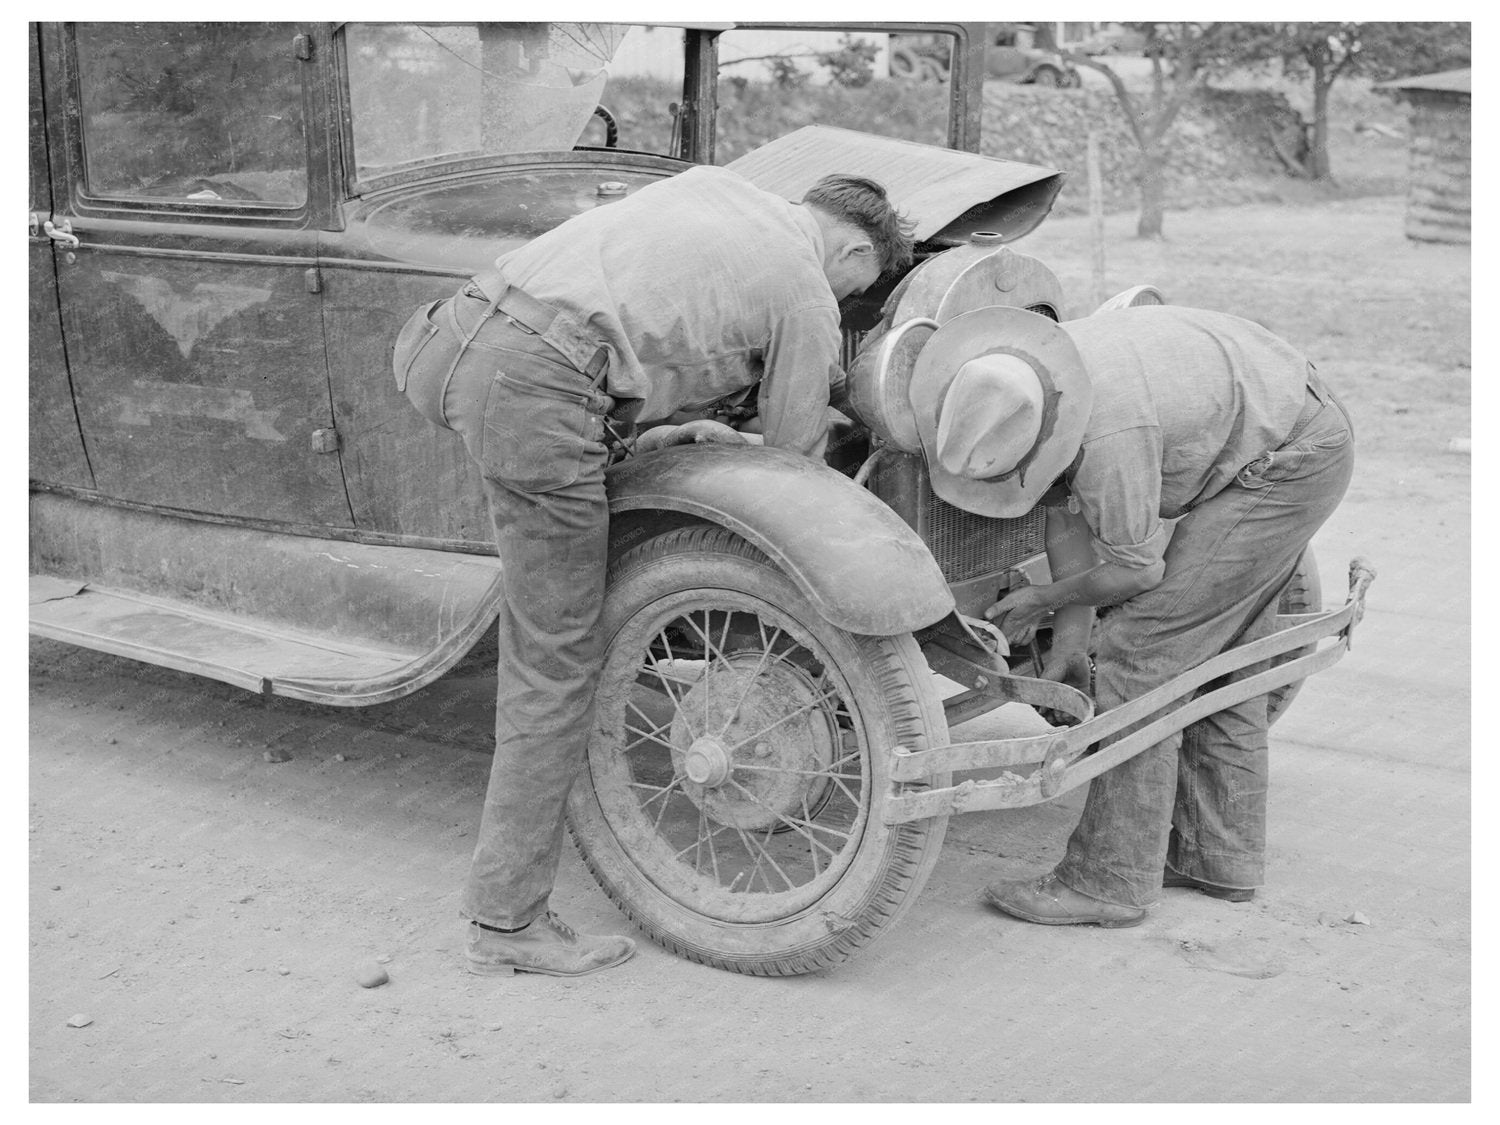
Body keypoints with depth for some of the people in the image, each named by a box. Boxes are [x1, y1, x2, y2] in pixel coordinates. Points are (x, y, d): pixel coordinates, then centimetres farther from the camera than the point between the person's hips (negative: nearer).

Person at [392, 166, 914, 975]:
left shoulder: (711, 182, 27)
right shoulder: (810, 304, 10)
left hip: (451, 336, 7)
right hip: (536, 397, -6)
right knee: (557, 664, 4)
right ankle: (507, 922, 13)